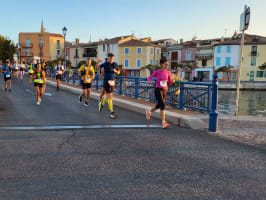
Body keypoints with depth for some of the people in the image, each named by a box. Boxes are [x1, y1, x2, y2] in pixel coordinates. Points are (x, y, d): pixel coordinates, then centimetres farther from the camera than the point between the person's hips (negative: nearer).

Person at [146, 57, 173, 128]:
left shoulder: (168, 72, 4)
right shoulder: (157, 72, -7)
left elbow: (170, 82, 12)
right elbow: (149, 78, 0)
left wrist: (173, 81, -11)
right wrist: (151, 81, -23)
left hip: (164, 90, 6)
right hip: (158, 90, -6)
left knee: (159, 105, 16)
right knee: (163, 105, -16)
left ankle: (149, 112, 44)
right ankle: (163, 122, -6)